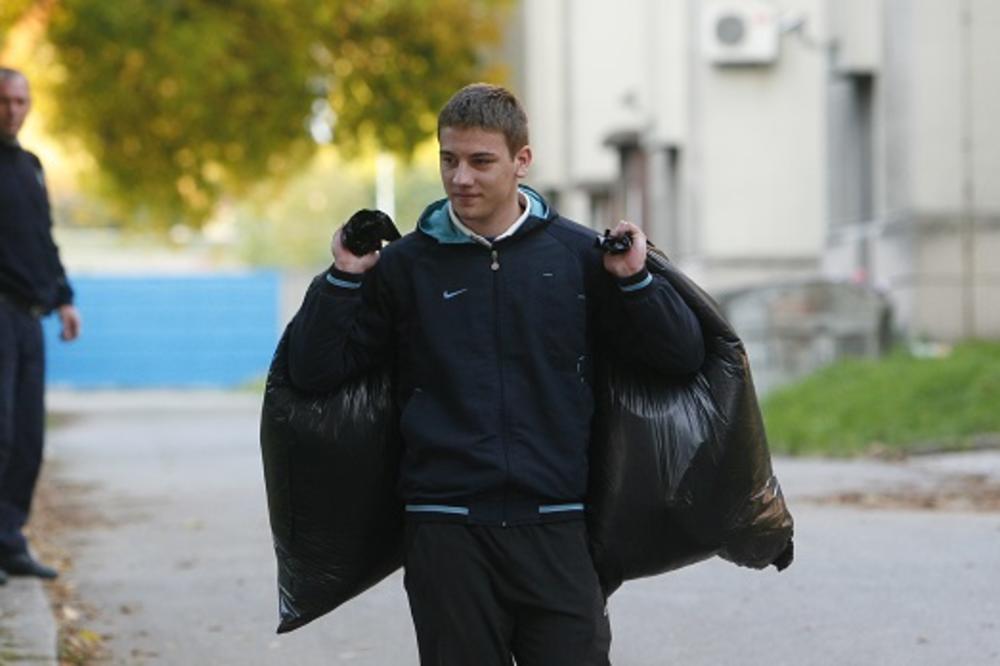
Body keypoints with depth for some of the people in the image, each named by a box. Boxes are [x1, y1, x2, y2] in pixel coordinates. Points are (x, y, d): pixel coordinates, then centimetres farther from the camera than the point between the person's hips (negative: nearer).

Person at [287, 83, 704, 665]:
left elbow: (683, 356, 7)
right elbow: (313, 370, 5)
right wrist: (344, 280, -6)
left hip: (555, 529, 0)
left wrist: (635, 281, -7)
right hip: (446, 534, 0)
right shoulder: (405, 265, 6)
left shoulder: (578, 256, 6)